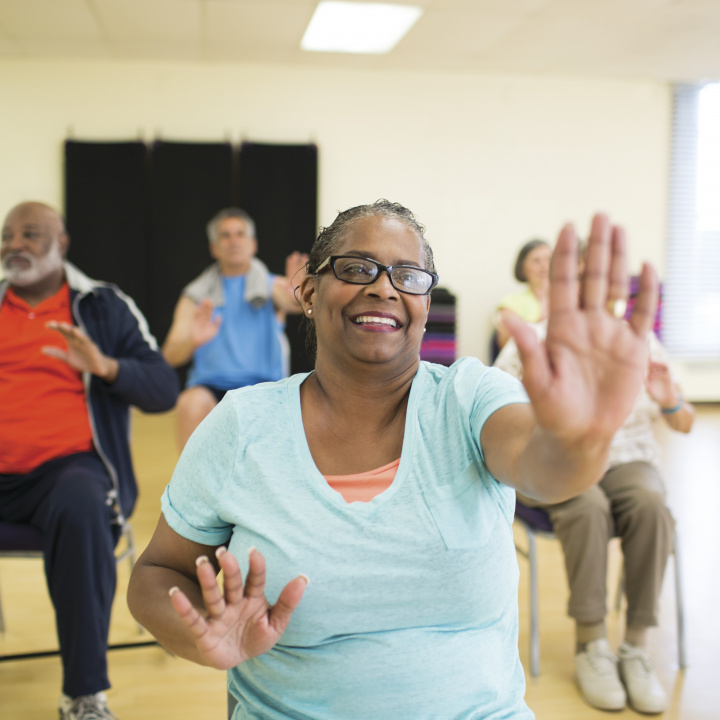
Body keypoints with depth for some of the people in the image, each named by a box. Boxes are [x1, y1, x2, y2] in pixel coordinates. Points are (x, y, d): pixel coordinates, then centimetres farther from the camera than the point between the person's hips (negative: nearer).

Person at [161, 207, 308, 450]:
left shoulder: (271, 286, 9)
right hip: (210, 386, 1)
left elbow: (298, 303, -15)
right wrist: (193, 341, -24)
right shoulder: (197, 295, 11)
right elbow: (170, 355, 0)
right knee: (191, 405, -32)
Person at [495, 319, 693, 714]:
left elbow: (684, 424, 4)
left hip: (625, 462, 2)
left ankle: (635, 647, -21)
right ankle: (591, 645, -22)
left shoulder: (640, 340, 1)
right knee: (588, 505, -35)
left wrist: (670, 402, -19)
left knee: (650, 504, -32)